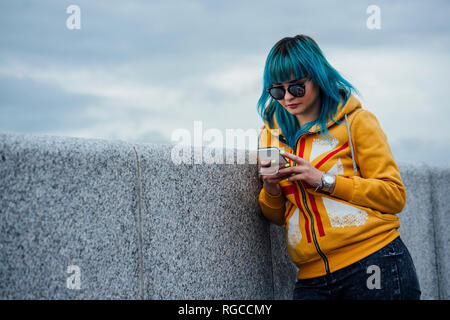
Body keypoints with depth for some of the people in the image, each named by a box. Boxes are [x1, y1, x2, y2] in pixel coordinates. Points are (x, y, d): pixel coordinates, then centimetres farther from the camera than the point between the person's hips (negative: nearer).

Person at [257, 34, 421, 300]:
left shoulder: (355, 121, 1)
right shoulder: (272, 135, 13)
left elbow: (395, 196, -5)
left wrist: (323, 180, -13)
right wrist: (271, 189, -5)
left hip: (373, 263, -3)